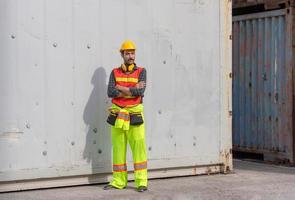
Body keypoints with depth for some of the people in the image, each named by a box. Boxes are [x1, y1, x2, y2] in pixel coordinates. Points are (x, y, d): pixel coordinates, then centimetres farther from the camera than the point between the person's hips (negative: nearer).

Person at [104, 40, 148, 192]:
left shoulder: (141, 72, 3)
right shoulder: (115, 72, 9)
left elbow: (140, 91, -14)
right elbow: (111, 92, -7)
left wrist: (121, 88, -8)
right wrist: (132, 90, -12)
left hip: (135, 115, -2)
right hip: (117, 115, 2)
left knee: (139, 147, -6)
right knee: (118, 148, 6)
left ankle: (141, 182, -2)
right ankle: (118, 181, 14)